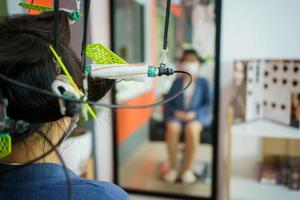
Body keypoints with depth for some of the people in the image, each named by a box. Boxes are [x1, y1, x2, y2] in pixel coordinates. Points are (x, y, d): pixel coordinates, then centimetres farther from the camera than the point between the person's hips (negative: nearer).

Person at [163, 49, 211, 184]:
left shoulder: (203, 82, 7)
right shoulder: (177, 82, 10)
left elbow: (209, 104, 2)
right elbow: (168, 102, 10)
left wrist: (194, 113, -13)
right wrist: (176, 112, -10)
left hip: (197, 115, -1)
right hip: (177, 114, 1)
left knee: (192, 129, -36)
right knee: (172, 129, -33)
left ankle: (188, 168, -21)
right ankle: (173, 167, -19)